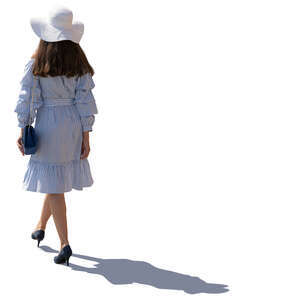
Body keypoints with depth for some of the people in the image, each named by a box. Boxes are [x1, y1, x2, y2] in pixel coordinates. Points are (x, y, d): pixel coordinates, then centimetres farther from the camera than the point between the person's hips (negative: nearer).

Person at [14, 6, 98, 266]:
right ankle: (41, 227, 38)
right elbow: (85, 101, -3)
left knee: (54, 186, 3)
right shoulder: (79, 64, -3)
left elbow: (28, 100, -9)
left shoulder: (36, 64, -11)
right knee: (55, 179, 21)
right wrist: (85, 137, 1)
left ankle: (65, 245, 1)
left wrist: (23, 130, 1)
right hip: (73, 126, 4)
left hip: (48, 123, -4)